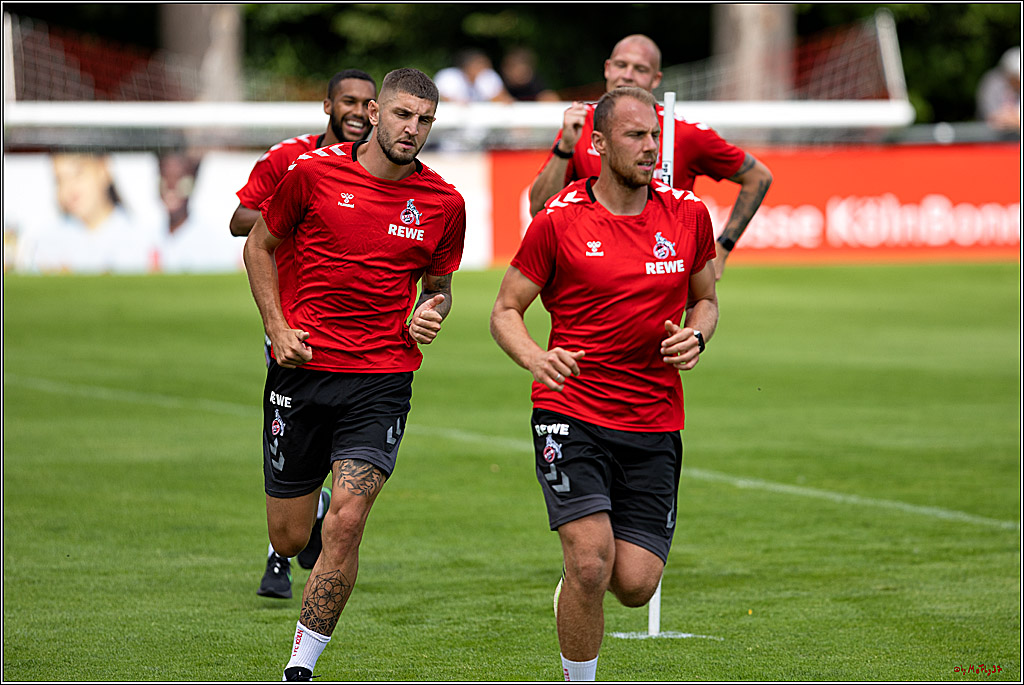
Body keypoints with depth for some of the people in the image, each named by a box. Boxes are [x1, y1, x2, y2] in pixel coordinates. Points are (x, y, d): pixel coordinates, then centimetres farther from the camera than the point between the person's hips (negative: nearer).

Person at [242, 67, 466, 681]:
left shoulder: (443, 203, 1)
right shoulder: (313, 173, -3)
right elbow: (260, 245, 9)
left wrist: (430, 314, -6)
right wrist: (278, 326, -3)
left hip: (382, 379, 0)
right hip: (302, 368, 0)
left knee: (346, 524, -17)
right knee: (290, 537, 6)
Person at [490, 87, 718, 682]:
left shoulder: (689, 215, 5)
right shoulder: (558, 220, -4)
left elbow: (706, 298, 19)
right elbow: (506, 310, 2)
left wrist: (696, 335, -4)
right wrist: (535, 357, -18)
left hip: (655, 426, 3)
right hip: (572, 414, -3)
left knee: (636, 584, -4)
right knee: (590, 564, -19)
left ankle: (577, 582, 33)